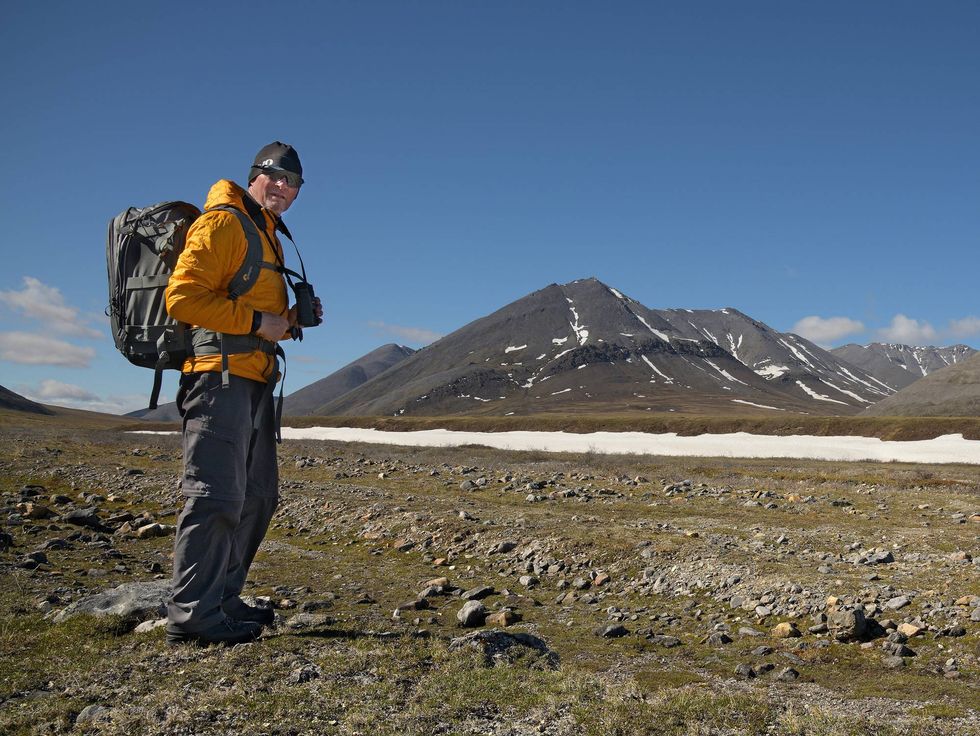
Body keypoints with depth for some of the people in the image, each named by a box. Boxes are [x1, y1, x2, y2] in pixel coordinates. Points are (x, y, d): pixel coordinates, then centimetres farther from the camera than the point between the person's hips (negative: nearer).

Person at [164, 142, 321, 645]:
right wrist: (256, 321, -17)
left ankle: (222, 600, 22)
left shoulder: (268, 236, 24)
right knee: (216, 496, -12)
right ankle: (191, 615, -6)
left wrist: (294, 319, 12)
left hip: (254, 382, 10)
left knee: (258, 497, 13)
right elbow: (182, 296, -18)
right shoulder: (222, 223, -6)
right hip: (221, 376, -10)